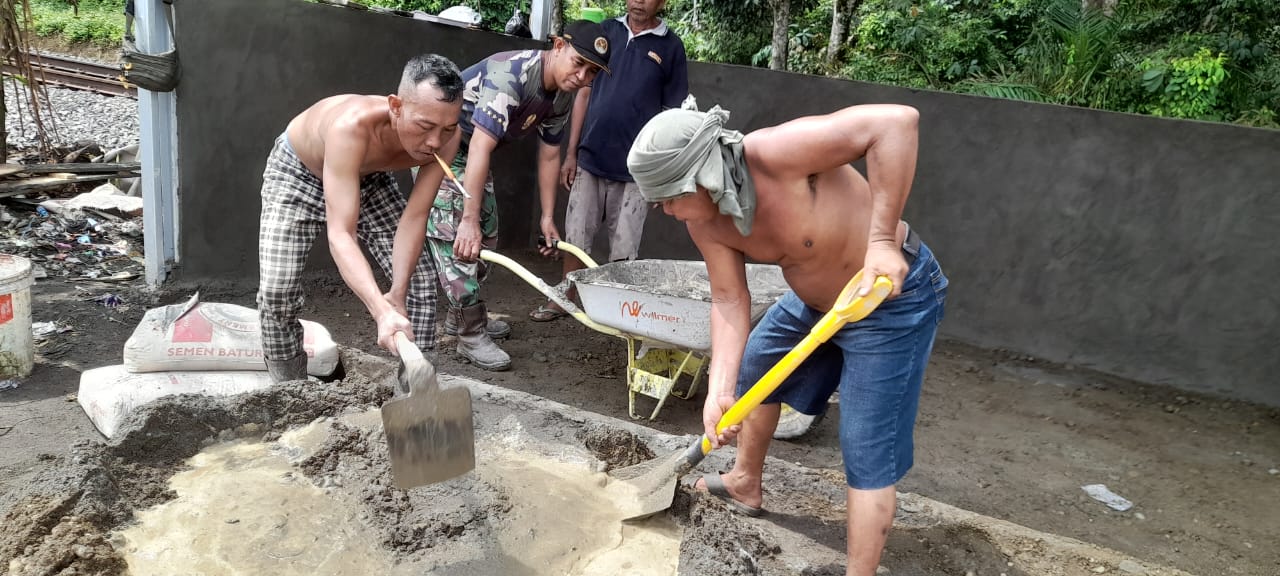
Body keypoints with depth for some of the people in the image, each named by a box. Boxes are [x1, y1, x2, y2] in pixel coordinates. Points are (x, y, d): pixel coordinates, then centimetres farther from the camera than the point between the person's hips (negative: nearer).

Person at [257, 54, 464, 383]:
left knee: (419, 279, -6)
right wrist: (383, 312, -63)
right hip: (297, 172, -4)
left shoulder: (445, 136, -32)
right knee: (277, 292, -16)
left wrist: (398, 294, -37)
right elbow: (340, 235, -51)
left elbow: (415, 217, -26)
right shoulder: (352, 127, -46)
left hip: (368, 177, 4)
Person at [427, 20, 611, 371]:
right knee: (456, 235, -14)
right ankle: (471, 336, -9)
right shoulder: (511, 74, -33)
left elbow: (548, 156, 6)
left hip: (471, 149, 9)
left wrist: (547, 217, 4)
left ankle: (461, 315, 29)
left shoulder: (563, 96, -6)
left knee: (485, 235, 14)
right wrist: (469, 220, -40)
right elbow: (480, 148, -38)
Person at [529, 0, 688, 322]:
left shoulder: (670, 47, -1)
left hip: (635, 169, -2)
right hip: (590, 160, 3)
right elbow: (584, 93, 9)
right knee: (575, 239, 9)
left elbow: (672, 115, 1)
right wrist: (571, 154, 5)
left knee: (623, 252, 4)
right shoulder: (605, 32, 6)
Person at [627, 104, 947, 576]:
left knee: (868, 451, -7)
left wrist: (882, 240, -41)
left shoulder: (774, 155, -37)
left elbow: (897, 121, -40)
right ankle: (745, 485, 50)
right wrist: (719, 389, -19)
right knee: (752, 370, 25)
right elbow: (730, 300, -8)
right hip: (813, 298, 9)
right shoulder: (703, 221, -12)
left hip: (892, 294, -8)